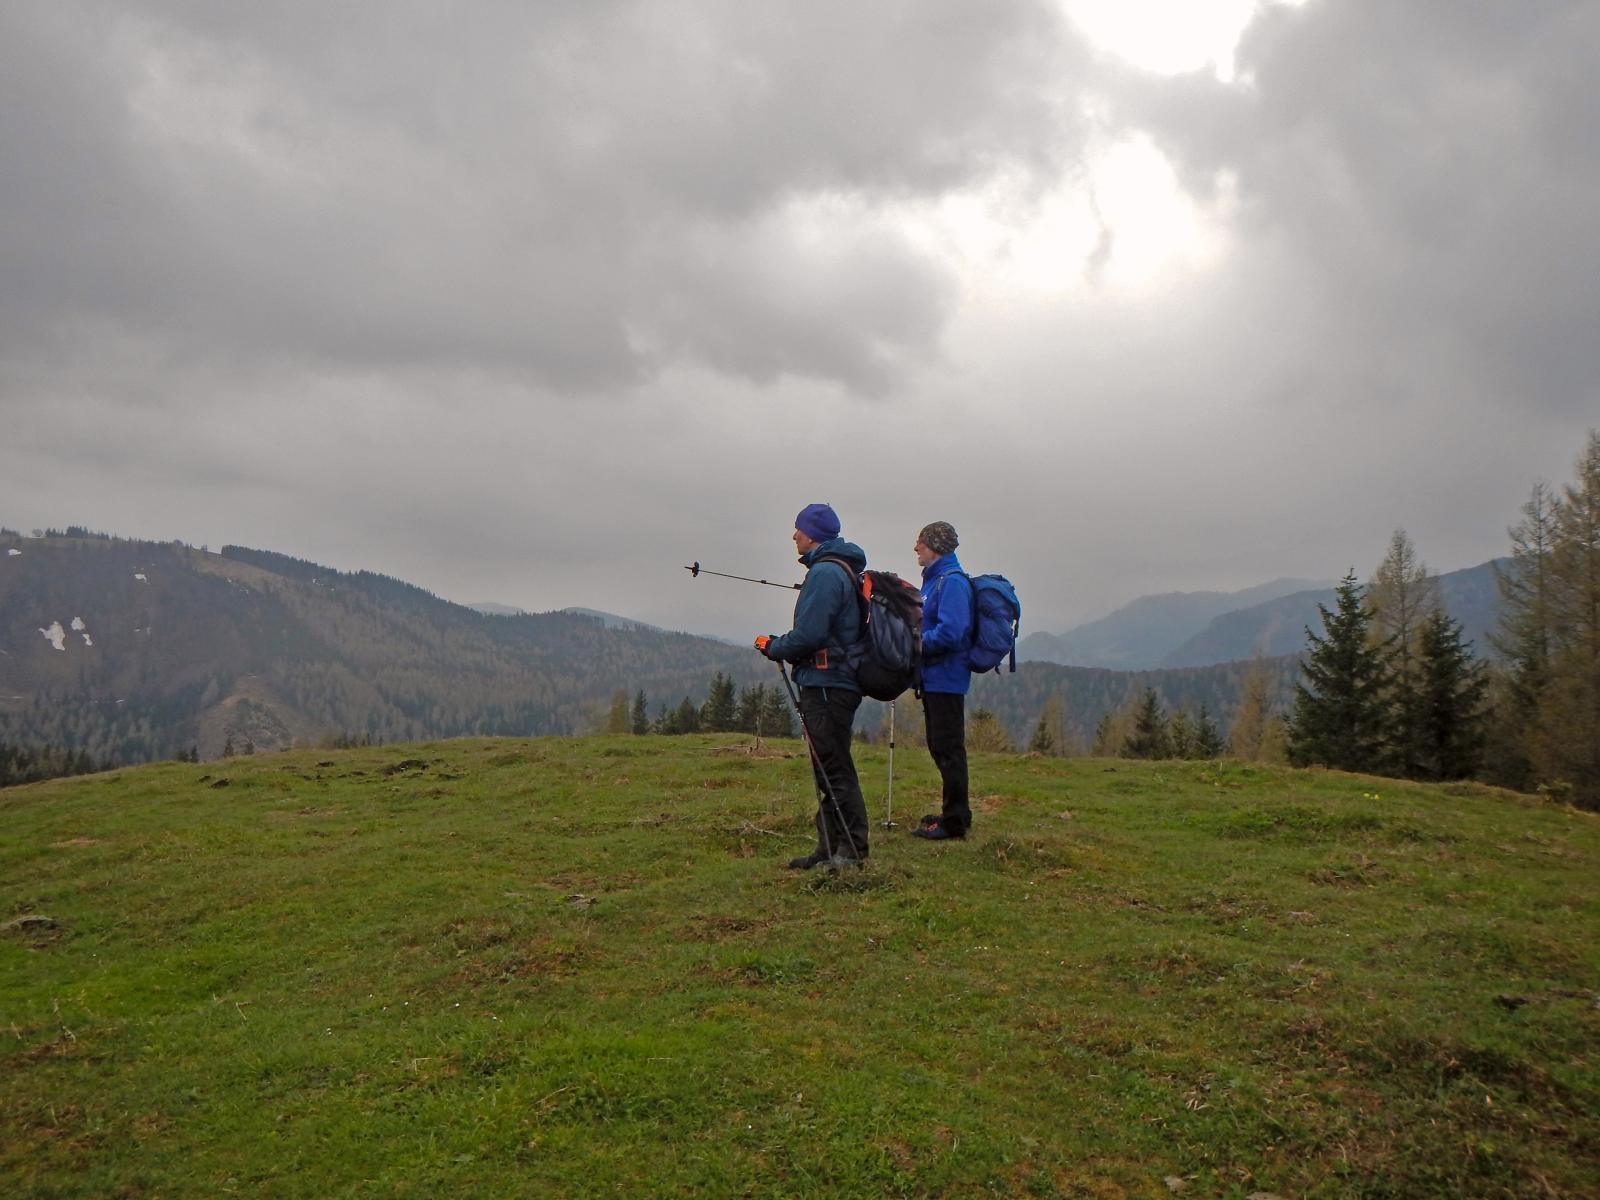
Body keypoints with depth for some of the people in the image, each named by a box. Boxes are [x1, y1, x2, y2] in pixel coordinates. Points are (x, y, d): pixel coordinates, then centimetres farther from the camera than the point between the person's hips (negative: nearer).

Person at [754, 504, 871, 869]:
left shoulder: (825, 573, -15)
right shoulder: (842, 571, 18)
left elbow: (808, 635, -21)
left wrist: (773, 648, -4)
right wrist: (781, 645, 16)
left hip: (825, 685, -10)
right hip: (836, 683, 10)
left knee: (835, 770, -6)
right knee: (830, 770, 13)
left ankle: (851, 850, -2)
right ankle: (831, 849, 20)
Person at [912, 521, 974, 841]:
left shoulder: (952, 582, -16)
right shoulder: (933, 580, 16)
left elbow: (949, 633, -25)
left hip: (945, 678, -10)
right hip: (933, 677, 10)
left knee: (948, 748, -5)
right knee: (940, 748, 15)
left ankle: (954, 820, 2)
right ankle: (954, 812, 25)